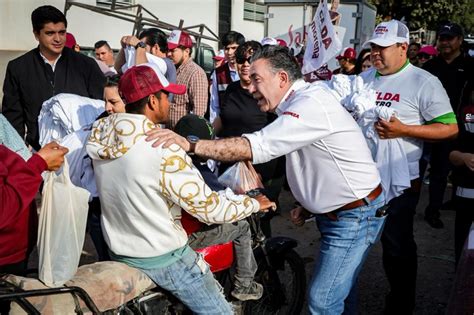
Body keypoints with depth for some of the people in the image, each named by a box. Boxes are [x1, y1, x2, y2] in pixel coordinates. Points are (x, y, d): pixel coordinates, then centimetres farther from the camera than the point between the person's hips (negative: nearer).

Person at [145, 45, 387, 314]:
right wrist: (308, 204, 8)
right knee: (338, 293, 21)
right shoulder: (304, 100, 9)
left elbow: (258, 146, -34)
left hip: (356, 216, -10)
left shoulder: (313, 103, -24)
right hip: (336, 213, 10)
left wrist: (189, 144, -34)